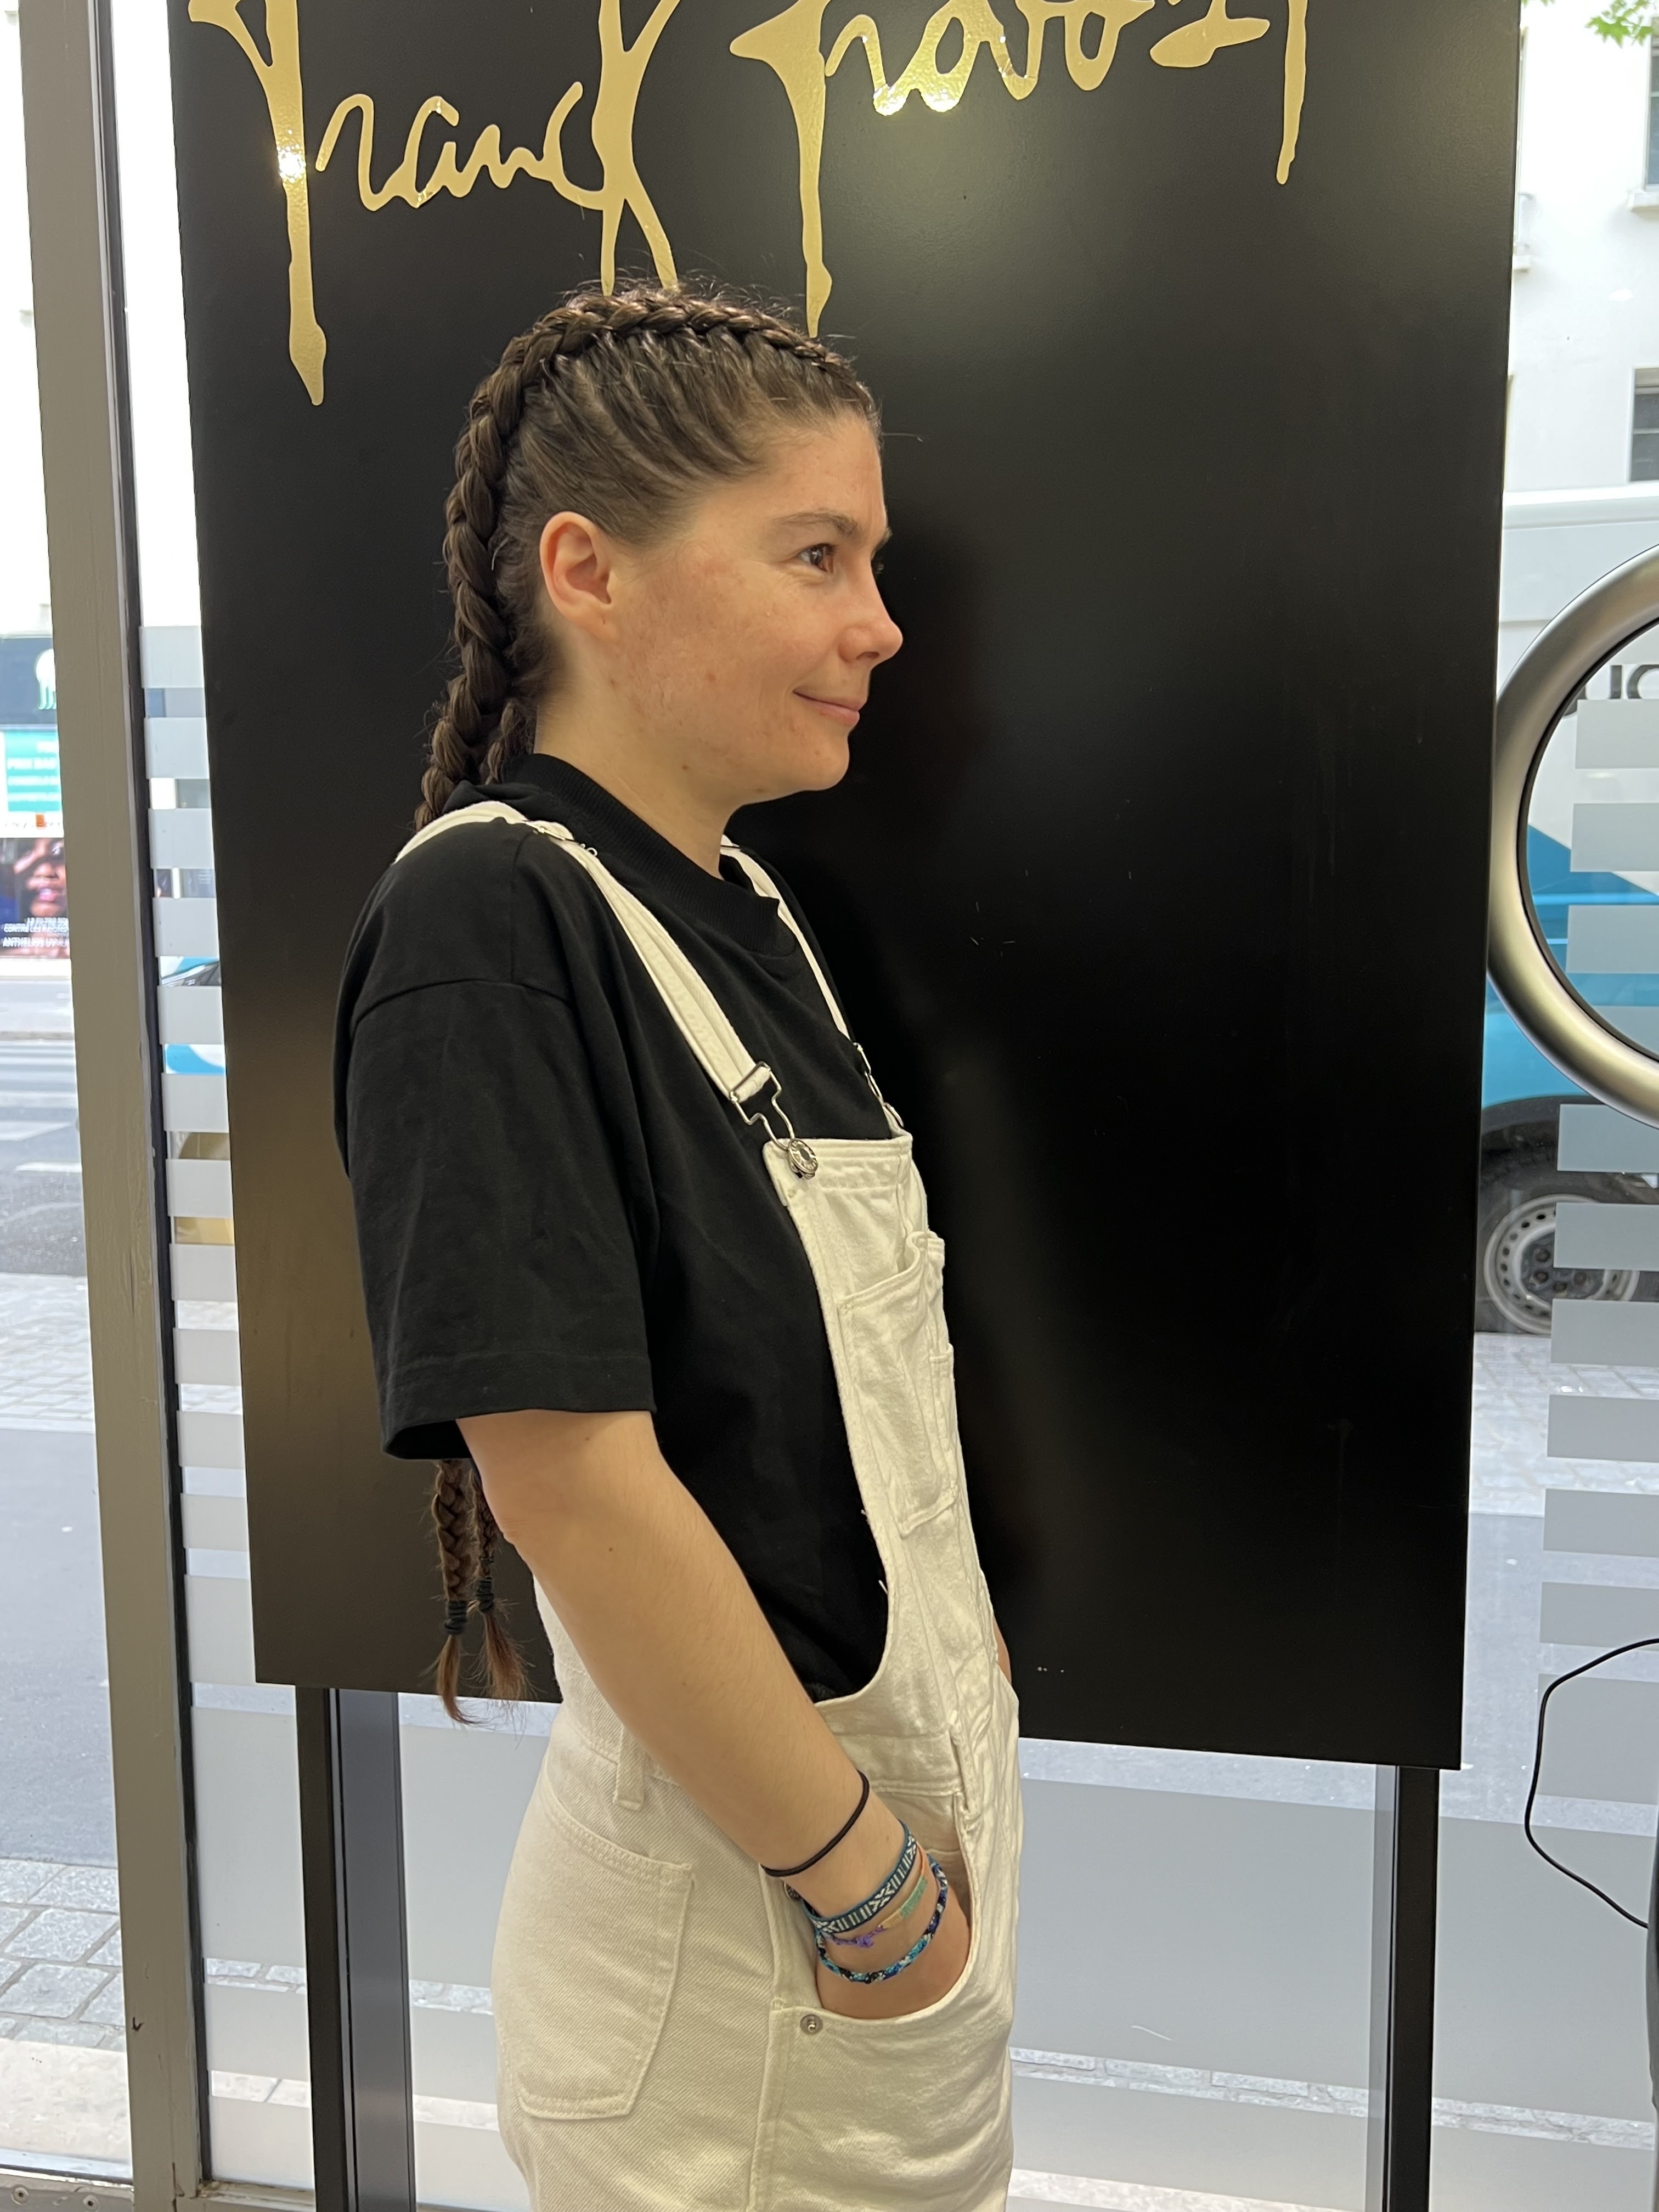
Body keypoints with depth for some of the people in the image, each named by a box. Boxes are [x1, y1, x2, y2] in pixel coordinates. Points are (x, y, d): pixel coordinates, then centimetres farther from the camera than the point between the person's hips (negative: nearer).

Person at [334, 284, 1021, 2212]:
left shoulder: (742, 910, 4)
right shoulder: (489, 911, -22)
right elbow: (571, 1474, -26)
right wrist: (859, 1875, -16)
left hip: (916, 1823, 8)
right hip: (740, 1927, -8)